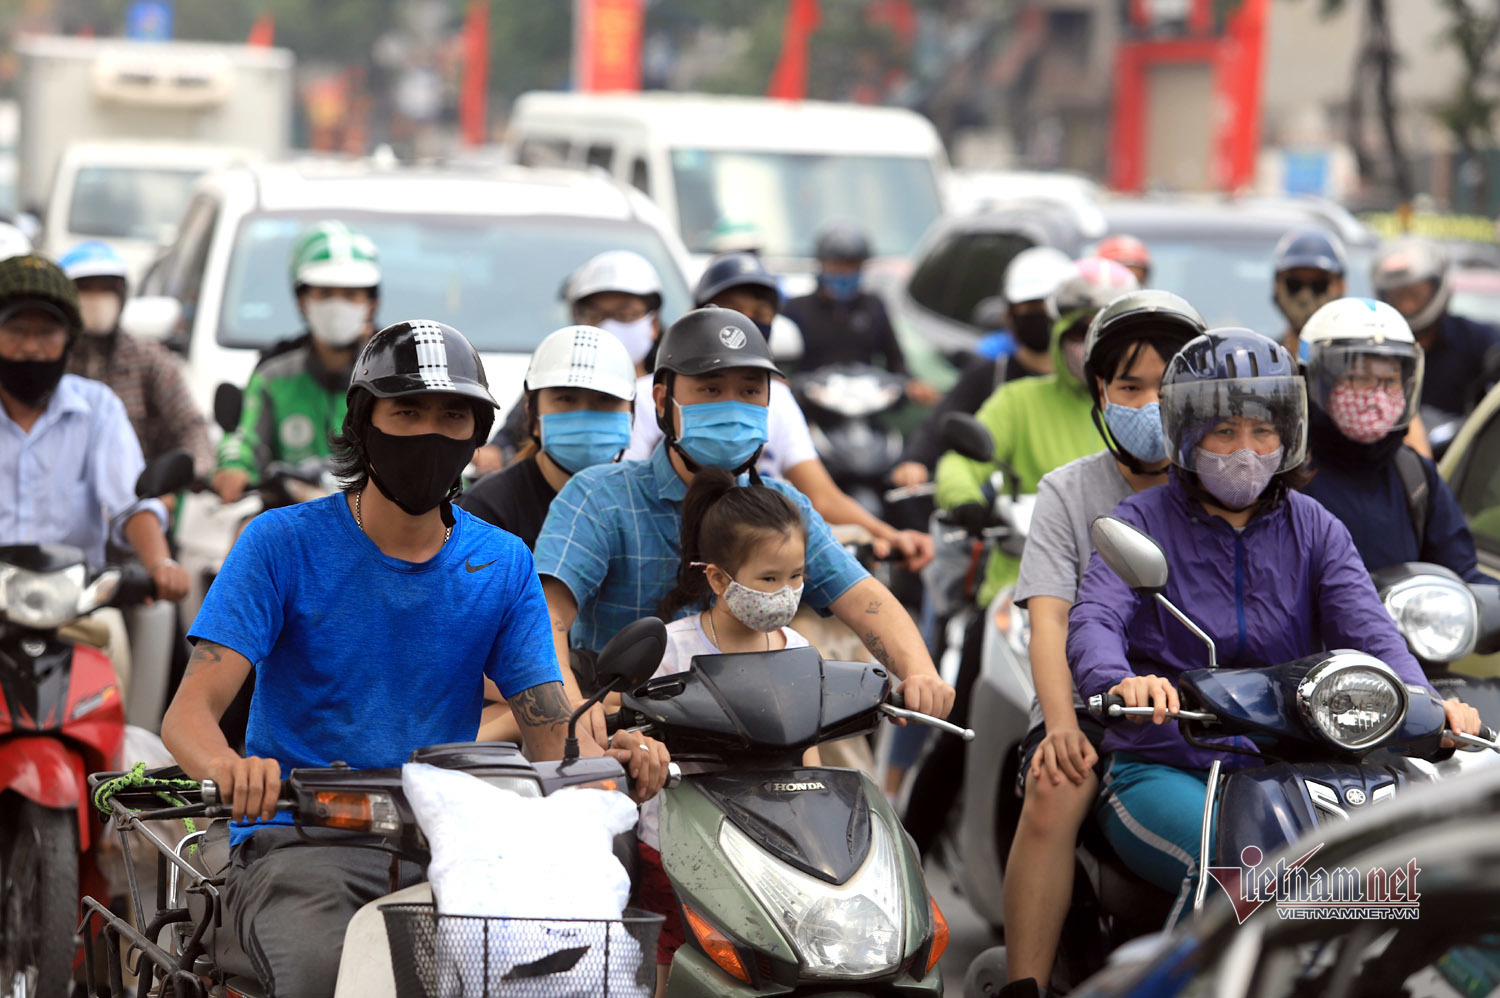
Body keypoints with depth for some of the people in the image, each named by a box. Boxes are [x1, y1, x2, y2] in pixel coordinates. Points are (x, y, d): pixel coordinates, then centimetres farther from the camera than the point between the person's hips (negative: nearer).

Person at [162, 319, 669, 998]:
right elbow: (188, 713, -8)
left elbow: (550, 728, 7)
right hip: (298, 840, -3)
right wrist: (230, 767, -33)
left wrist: (605, 760, -18)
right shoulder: (285, 542, 0)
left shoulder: (502, 564, 11)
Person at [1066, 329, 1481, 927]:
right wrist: (1120, 682, -40)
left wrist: (1422, 700, -25)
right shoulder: (1142, 521, 2)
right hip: (1159, 771, -3)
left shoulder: (1316, 530, 12)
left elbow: (1366, 629, -3)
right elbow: (1094, 620, -15)